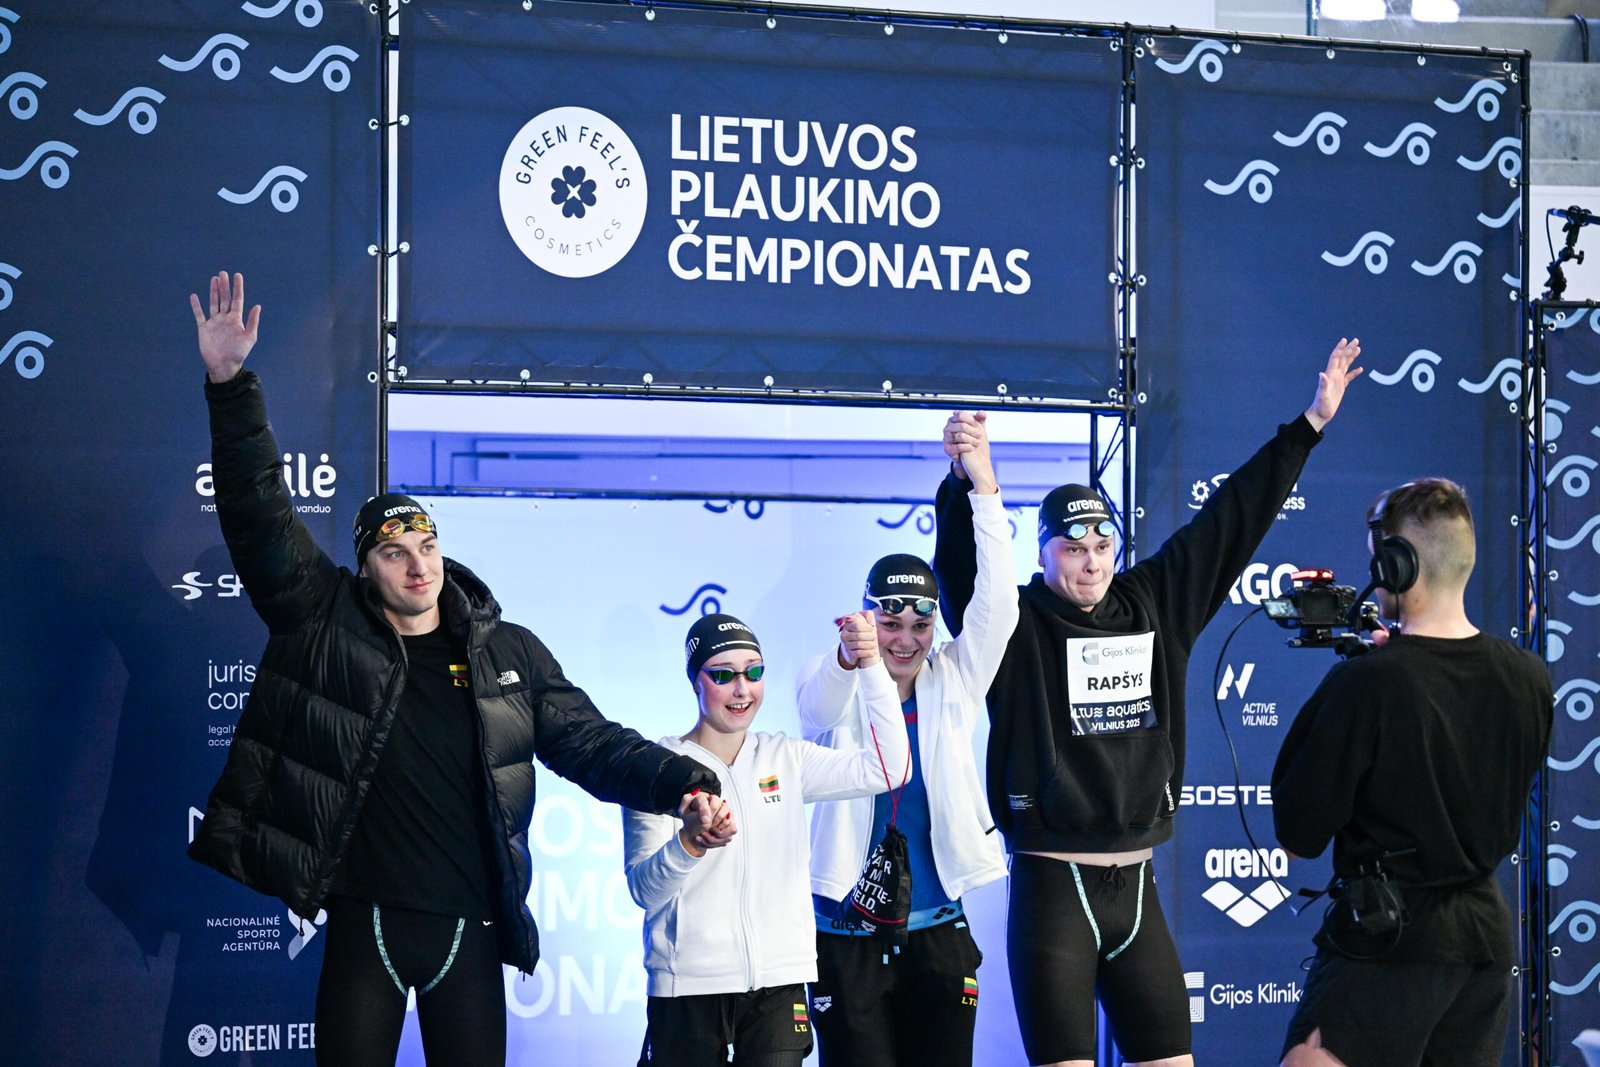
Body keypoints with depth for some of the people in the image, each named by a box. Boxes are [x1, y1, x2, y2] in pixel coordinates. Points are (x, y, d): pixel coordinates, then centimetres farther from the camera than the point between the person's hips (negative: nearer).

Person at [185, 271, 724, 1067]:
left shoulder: (509, 652, 4)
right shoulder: (327, 627, 0)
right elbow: (260, 518, -5)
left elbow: (590, 744, 4)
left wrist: (681, 781, -13)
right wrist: (229, 387, -14)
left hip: (470, 926, 1)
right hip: (364, 921, -1)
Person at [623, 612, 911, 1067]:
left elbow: (886, 770, -2)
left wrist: (871, 665, -9)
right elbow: (643, 889, -10)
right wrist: (691, 842, -31)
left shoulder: (784, 758, 8)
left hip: (778, 982, 2)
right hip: (688, 987, -2)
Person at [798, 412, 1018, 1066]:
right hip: (847, 939, -2)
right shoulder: (832, 689, -2)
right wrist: (849, 658, -50)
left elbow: (996, 606, -9)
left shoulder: (953, 685, 4)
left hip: (938, 936, 2)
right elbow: (821, 706, -26)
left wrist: (983, 483, -19)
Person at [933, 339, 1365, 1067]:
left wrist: (1310, 425, 15)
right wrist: (965, 482, -41)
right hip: (1051, 888, -5)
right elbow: (962, 562, -22)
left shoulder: (1154, 606, 9)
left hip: (1135, 888, 5)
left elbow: (1232, 521, 12)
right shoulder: (1012, 626, -4)